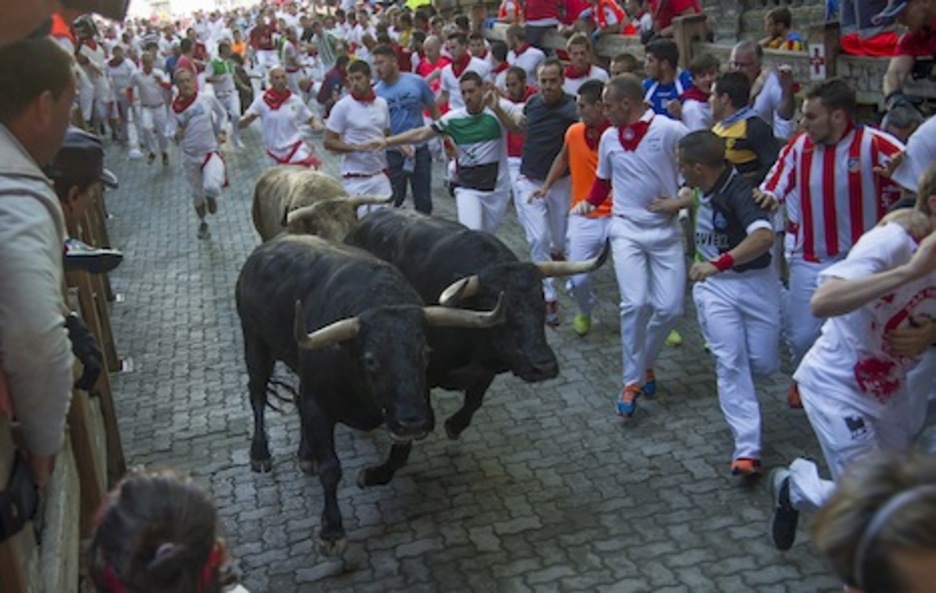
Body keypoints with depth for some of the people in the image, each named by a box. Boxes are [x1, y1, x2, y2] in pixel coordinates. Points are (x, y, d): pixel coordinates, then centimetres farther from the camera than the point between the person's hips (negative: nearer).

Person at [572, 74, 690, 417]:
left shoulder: (670, 131, -10)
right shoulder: (609, 138, 5)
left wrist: (683, 200, -10)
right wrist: (589, 202, 3)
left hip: (665, 230, -1)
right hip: (626, 229, 2)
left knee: (670, 308, -3)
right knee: (636, 303, -15)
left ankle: (645, 362, 26)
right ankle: (632, 381, 0)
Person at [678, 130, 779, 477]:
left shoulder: (738, 191, -22)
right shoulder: (702, 188, 0)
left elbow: (764, 236, -38)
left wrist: (719, 264, -41)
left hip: (754, 281, -4)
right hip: (713, 284, 5)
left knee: (763, 364, 1)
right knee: (730, 362, -9)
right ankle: (747, 450, -10)